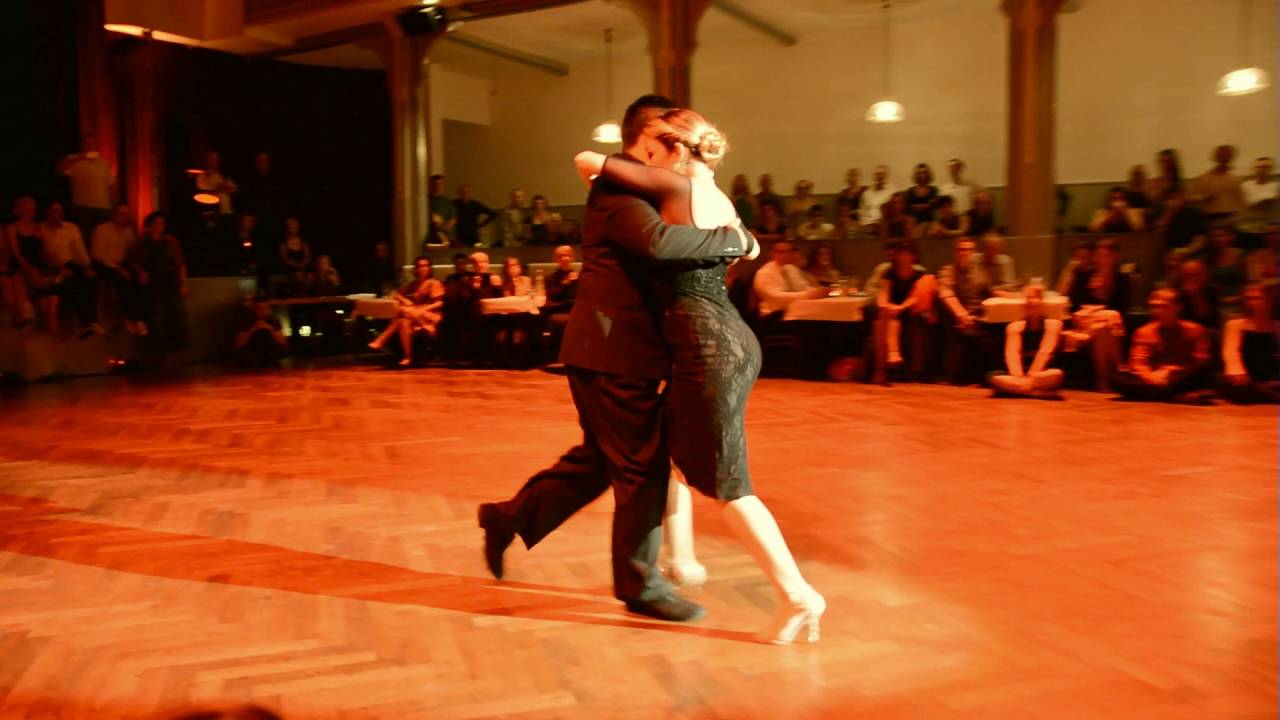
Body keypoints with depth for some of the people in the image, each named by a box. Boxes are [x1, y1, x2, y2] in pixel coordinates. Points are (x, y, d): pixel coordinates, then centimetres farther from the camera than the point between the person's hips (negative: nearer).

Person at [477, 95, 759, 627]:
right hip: (615, 351, -10)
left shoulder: (630, 187, 18)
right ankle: (639, 584, 15)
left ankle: (510, 518, 30)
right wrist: (735, 239, -23)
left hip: (611, 348, 10)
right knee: (643, 466, 0)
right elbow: (660, 241, -33)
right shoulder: (619, 186, -15)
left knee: (601, 458, 19)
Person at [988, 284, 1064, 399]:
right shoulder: (1015, 326, 6)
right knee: (993, 377, -28)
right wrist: (1019, 377, -24)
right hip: (1020, 375, 2)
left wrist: (1030, 377, -22)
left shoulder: (1052, 324, 0)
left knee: (1057, 374, -36)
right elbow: (1012, 354, -7)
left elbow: (1045, 353, -11)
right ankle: (1039, 392, -34)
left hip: (1042, 375, -2)